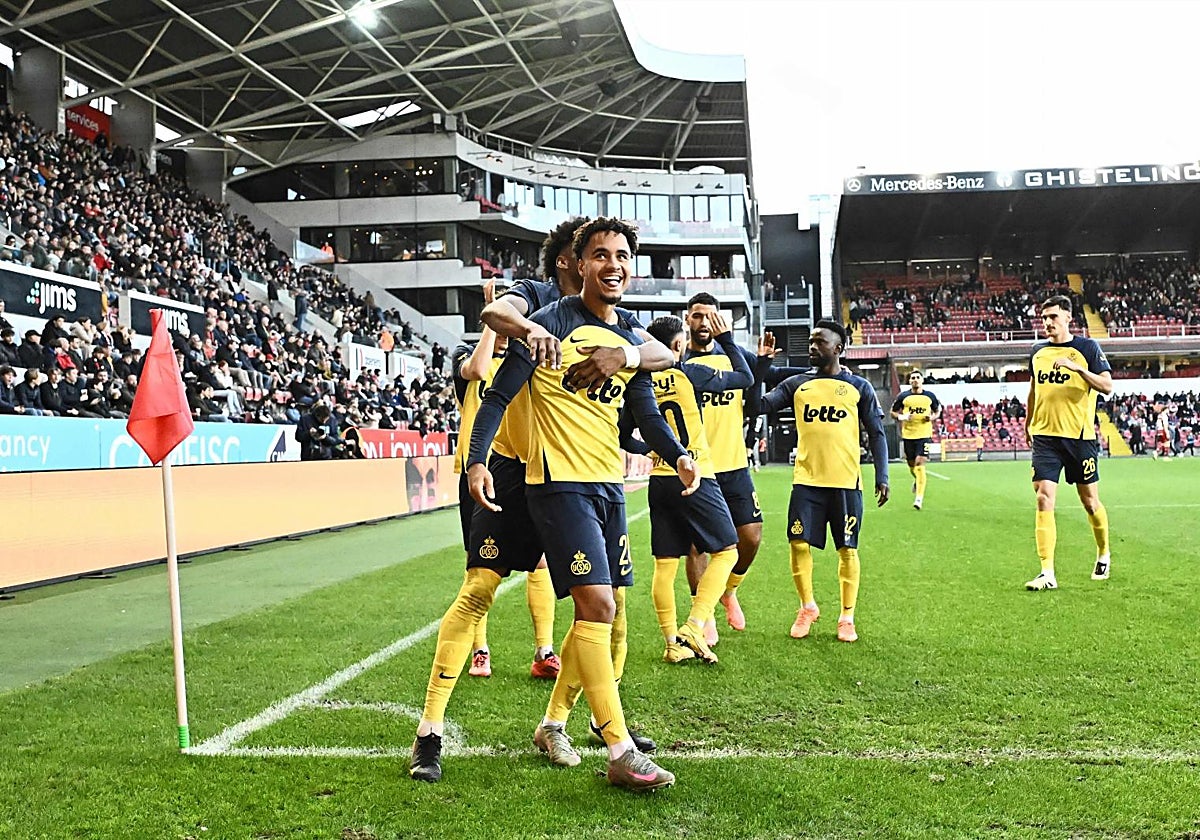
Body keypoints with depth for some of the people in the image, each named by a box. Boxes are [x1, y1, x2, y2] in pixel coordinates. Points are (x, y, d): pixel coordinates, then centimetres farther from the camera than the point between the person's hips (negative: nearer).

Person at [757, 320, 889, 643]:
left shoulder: (859, 387, 5)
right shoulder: (797, 384, 9)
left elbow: (876, 434, 6)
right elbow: (761, 404, -1)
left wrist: (882, 476, -2)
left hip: (846, 482, -1)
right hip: (806, 480, 1)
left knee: (847, 549, 3)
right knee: (798, 544, -4)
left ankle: (847, 617, 17)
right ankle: (807, 607, 19)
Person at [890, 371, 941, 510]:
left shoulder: (930, 396, 5)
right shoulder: (903, 396, 3)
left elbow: (938, 411, 17)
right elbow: (893, 411, 10)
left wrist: (932, 417, -5)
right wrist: (902, 417, -10)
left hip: (924, 434, -2)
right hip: (908, 435, 2)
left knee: (920, 464, -13)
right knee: (911, 465, 11)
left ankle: (919, 497, -12)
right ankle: (917, 480, 47)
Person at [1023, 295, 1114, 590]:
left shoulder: (1086, 347, -2)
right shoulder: (1037, 352, 11)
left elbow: (1107, 386, -10)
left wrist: (1078, 368, -24)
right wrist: (1027, 426, 26)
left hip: (1079, 436, -3)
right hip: (1044, 436, 3)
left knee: (1090, 501, 9)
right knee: (1044, 501, -9)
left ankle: (1103, 555, 35)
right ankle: (1047, 573, -10)